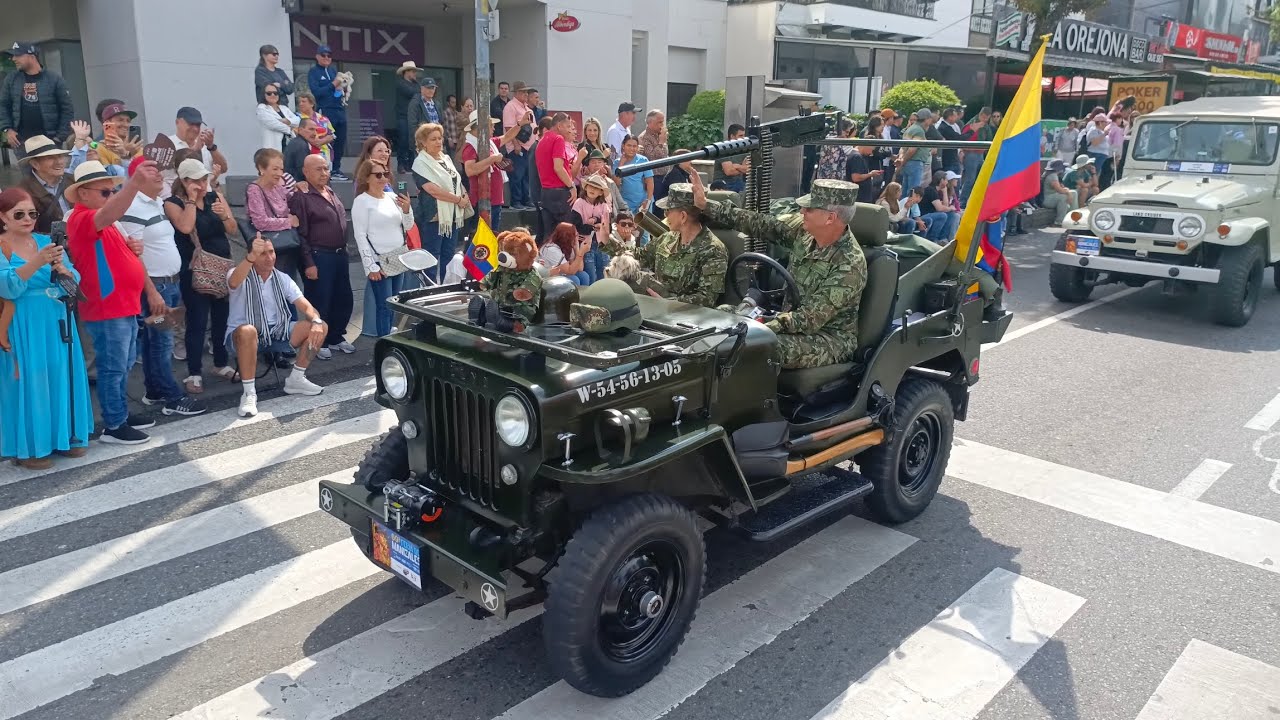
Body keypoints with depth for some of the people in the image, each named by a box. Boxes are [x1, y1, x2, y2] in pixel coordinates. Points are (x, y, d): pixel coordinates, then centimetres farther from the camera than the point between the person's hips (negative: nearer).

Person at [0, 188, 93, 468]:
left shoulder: (46, 241, 8)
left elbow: (75, 279, 4)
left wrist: (63, 270, -18)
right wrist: (36, 263, -33)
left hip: (56, 323, 5)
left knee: (60, 377, 10)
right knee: (27, 382, -1)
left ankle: (62, 436, 23)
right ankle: (27, 446, 9)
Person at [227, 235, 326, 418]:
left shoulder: (283, 279, 4)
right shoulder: (241, 277, -10)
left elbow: (306, 306, -3)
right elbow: (233, 282, -37)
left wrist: (316, 321, -27)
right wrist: (251, 257, -56)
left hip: (276, 333, 5)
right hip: (242, 336, -5)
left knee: (321, 327, -10)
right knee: (248, 331, -42)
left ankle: (295, 379, 2)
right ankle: (249, 392, -27)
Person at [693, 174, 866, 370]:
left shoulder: (850, 265, -25)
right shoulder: (805, 232, -3)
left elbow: (810, 320, -28)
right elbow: (761, 225, 0)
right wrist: (706, 205, -2)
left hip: (830, 338, -8)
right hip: (793, 320, 8)